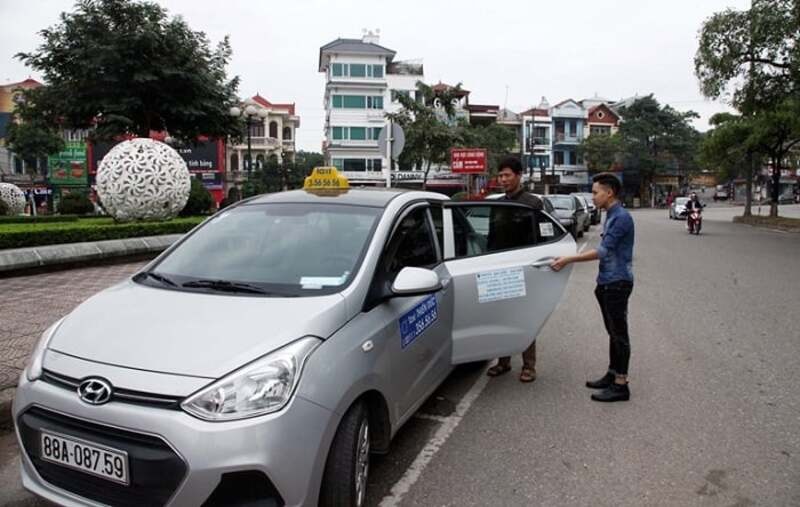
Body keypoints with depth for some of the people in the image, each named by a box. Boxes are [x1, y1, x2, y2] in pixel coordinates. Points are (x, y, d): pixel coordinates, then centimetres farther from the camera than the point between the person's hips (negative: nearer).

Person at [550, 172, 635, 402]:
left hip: (617, 283, -9)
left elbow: (603, 252, -21)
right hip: (608, 283, 9)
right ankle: (612, 374, 25)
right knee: (613, 332, 15)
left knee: (619, 333, -4)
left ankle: (621, 385, 2)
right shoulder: (611, 216, 13)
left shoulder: (621, 217, -17)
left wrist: (568, 260, -20)